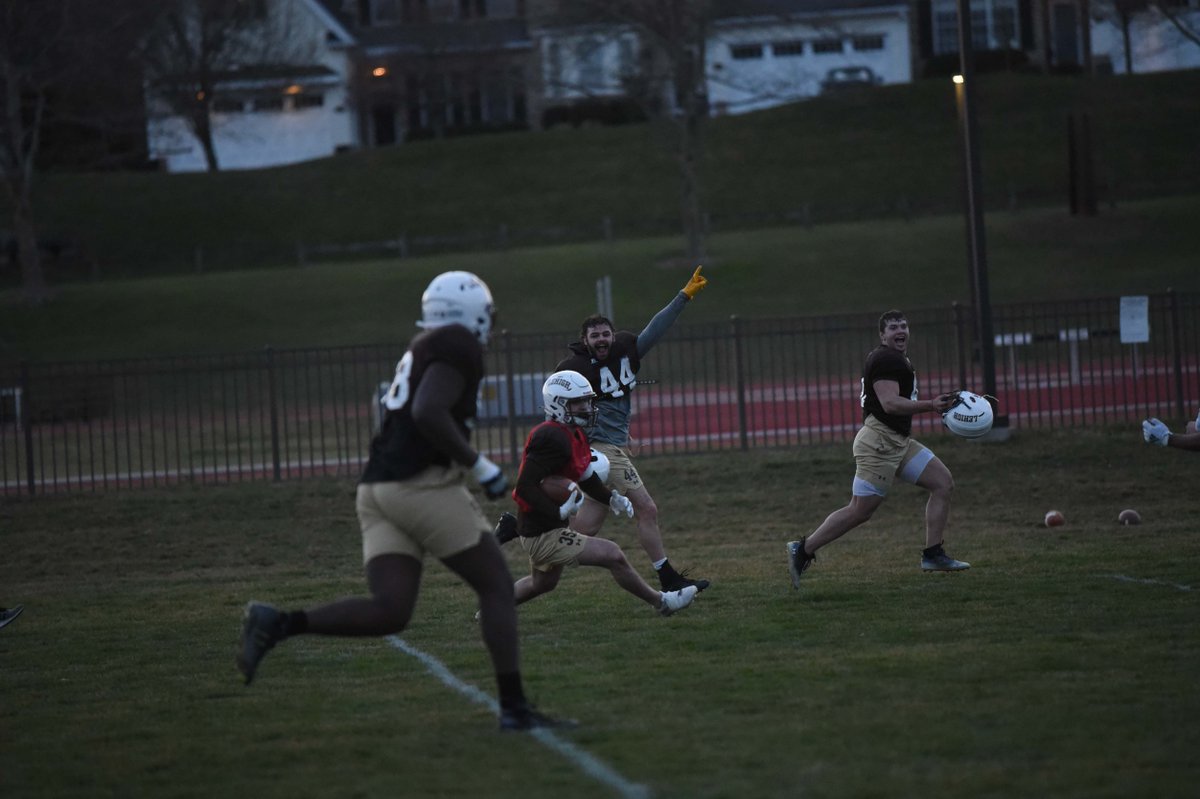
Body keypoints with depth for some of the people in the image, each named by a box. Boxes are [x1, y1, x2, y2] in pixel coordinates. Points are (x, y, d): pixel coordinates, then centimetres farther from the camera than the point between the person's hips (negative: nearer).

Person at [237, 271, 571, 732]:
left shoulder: (423, 350, 23)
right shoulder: (458, 346, -5)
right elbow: (428, 415, -20)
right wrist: (479, 466, -12)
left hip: (377, 487, 8)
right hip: (423, 485, -8)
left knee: (389, 612, 0)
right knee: (496, 589, 3)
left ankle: (276, 624, -12)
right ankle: (514, 707, 2)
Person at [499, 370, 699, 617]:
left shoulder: (574, 436, 8)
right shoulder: (554, 439, -25)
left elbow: (587, 478, 20)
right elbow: (525, 488, -28)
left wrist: (612, 498, 4)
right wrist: (559, 511, -28)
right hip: (544, 535, -11)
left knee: (542, 583, 32)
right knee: (613, 555, -7)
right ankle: (661, 602, 8)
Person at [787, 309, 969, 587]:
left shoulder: (901, 360, 20)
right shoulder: (885, 359, -14)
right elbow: (890, 403, -25)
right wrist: (930, 406, -32)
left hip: (899, 442, 10)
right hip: (879, 441, -10)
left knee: (943, 483, 3)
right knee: (859, 512, -9)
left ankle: (933, 555, 4)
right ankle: (803, 550, 2)